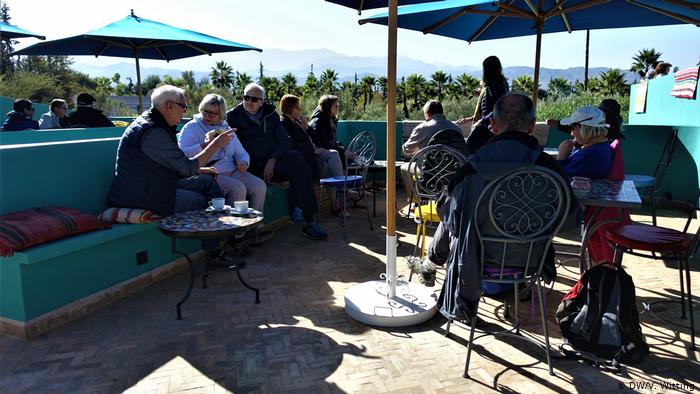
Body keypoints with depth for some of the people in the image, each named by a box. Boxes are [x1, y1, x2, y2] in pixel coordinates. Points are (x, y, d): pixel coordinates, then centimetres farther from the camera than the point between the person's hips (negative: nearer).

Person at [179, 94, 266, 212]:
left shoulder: (225, 128, 22)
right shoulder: (191, 127, 5)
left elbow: (241, 153, 23)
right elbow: (183, 154, -10)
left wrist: (244, 163, 0)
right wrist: (204, 145, -22)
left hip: (232, 171, 6)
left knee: (260, 186, -16)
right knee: (238, 188, -30)